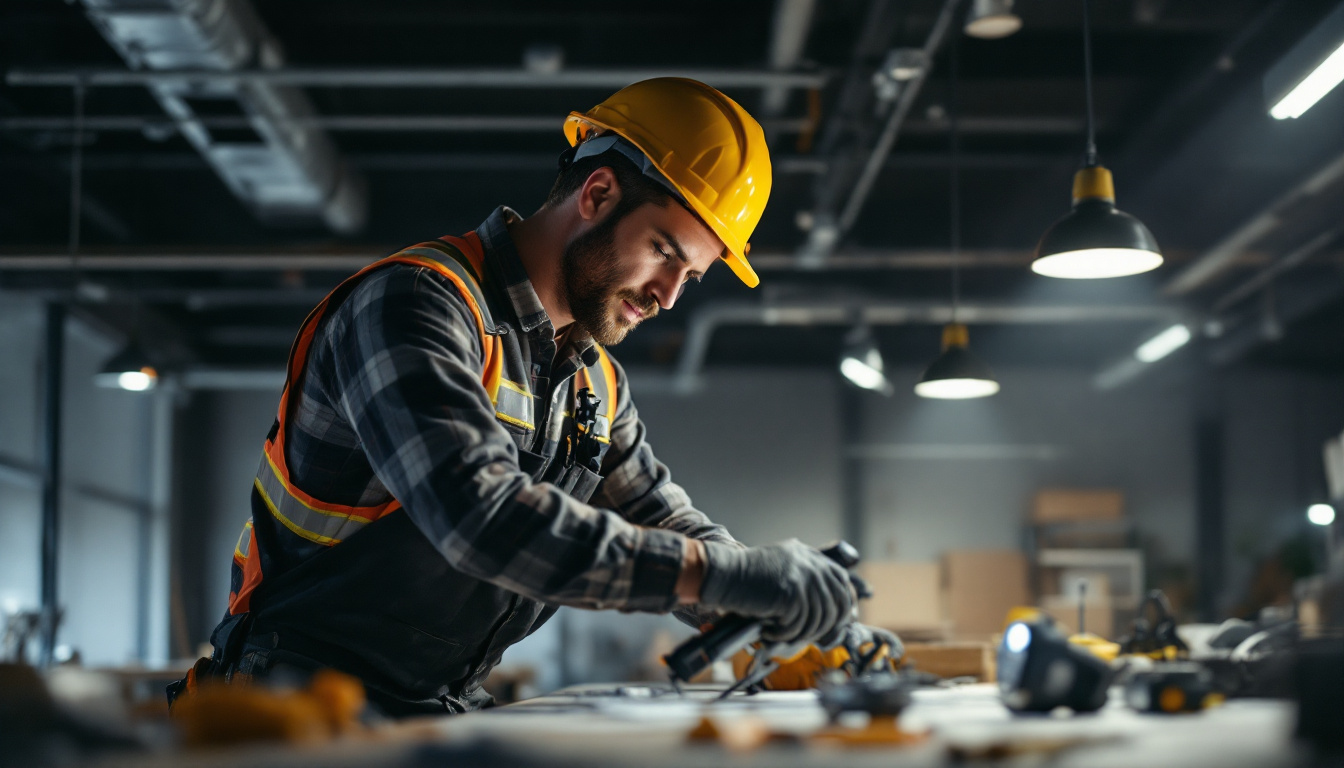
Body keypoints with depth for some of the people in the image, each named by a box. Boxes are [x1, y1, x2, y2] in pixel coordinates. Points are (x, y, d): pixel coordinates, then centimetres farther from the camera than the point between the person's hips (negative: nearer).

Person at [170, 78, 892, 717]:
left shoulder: (596, 384, 12)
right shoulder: (414, 302, -16)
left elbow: (670, 528, 19)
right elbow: (480, 517, -29)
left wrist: (781, 603, -3)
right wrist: (725, 575, -30)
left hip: (449, 712, 7)